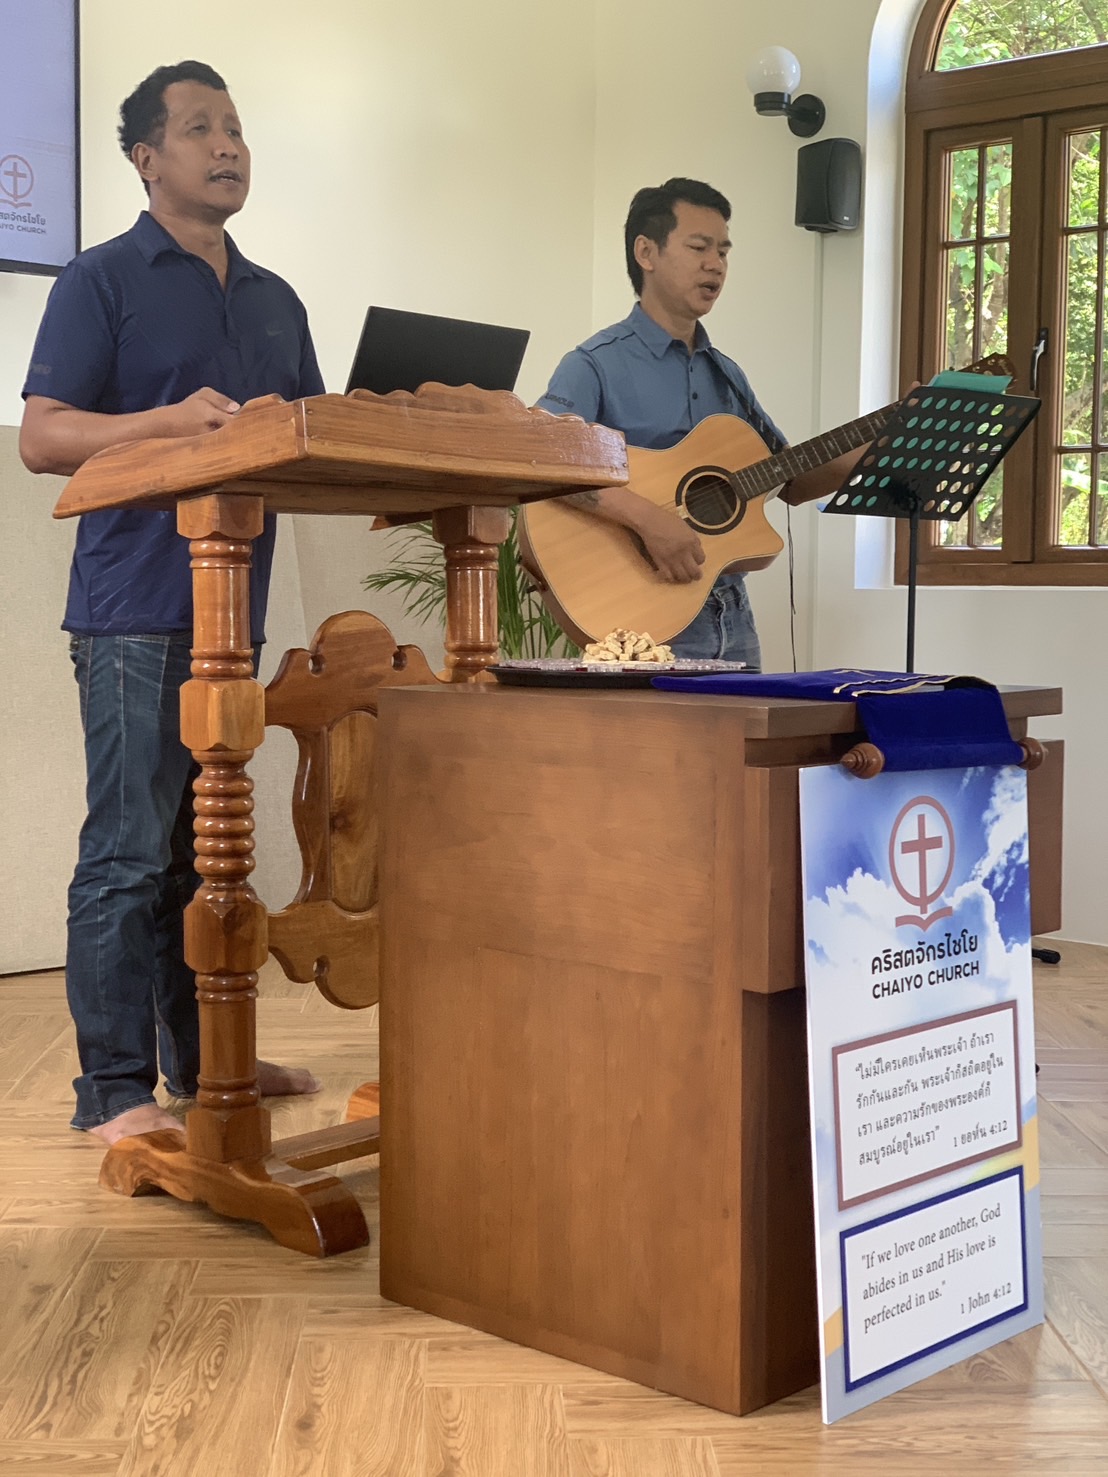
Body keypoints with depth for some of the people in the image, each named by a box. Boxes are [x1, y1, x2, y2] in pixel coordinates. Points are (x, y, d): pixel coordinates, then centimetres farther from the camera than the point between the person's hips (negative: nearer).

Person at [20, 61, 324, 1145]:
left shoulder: (274, 302, 20)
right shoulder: (102, 282, 0)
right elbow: (42, 436, -8)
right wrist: (175, 420, -21)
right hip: (137, 612, -7)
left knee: (208, 843, 13)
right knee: (129, 851, -6)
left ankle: (202, 1054, 23)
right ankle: (115, 1089, 1)